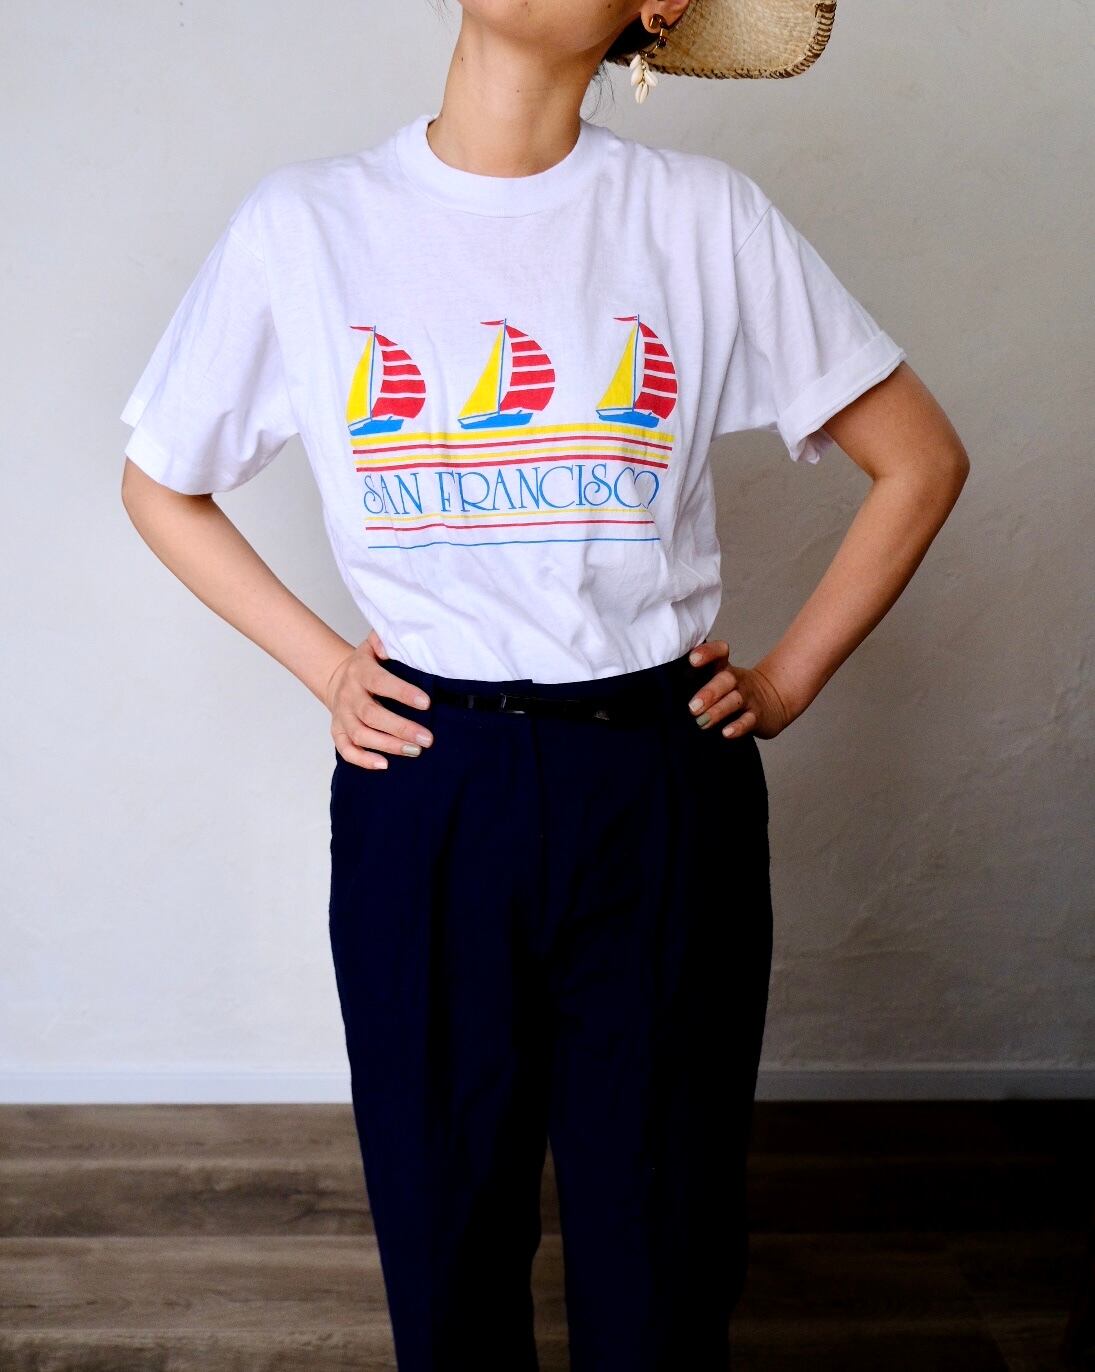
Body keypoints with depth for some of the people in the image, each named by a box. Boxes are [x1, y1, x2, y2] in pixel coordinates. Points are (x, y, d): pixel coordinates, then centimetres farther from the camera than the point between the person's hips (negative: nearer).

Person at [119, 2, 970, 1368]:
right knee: (442, 1211, 15)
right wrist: (321, 666, 3)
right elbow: (160, 484, 12)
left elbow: (920, 458, 6)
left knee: (662, 1228, 12)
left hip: (662, 793, 0)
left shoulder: (708, 216, -3)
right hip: (423, 788, 1)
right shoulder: (300, 224, -1)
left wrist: (787, 681, 2)